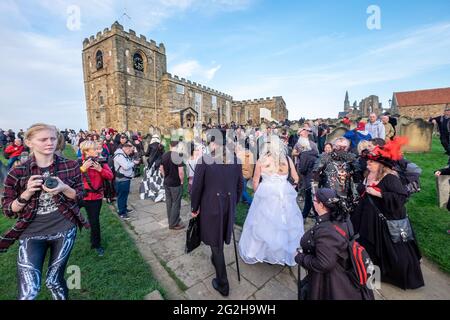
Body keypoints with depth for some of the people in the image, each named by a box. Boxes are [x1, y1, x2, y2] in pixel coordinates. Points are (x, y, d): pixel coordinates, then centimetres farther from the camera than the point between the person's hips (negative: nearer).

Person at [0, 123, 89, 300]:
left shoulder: (71, 166, -5)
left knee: (54, 281, 14)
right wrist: (27, 193, -20)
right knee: (28, 291, -2)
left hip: (64, 229, 0)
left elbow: (79, 196, 1)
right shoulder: (17, 172, -6)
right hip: (31, 233, 0)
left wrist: (64, 188, -19)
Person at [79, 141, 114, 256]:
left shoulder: (101, 162, -2)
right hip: (80, 195, -2)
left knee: (94, 221, 10)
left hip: (96, 196, 2)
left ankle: (96, 244, 31)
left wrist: (100, 169, -23)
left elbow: (110, 176, -9)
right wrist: (83, 168, -33)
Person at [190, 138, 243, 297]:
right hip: (229, 207, 4)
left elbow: (196, 187, -11)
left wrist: (194, 208, 3)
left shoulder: (204, 159, -15)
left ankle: (223, 285, 27)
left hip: (211, 207, -4)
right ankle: (215, 260, 54)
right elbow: (239, 186, 5)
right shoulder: (236, 160, -3)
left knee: (216, 243, 12)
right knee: (220, 238, 28)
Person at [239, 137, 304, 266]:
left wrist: (258, 193, 16)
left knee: (264, 222, 11)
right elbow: (296, 179, 7)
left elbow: (255, 181, 1)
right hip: (285, 195, 2)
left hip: (266, 194, -1)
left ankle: (262, 252, 27)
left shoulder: (261, 161, -5)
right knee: (285, 223, 14)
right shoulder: (287, 159, 0)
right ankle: (286, 252, 30)